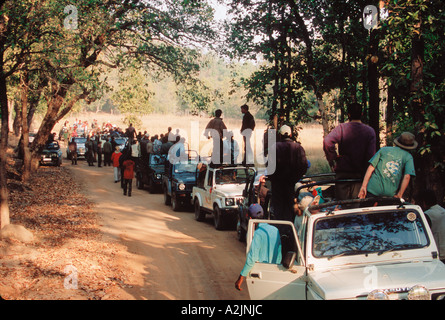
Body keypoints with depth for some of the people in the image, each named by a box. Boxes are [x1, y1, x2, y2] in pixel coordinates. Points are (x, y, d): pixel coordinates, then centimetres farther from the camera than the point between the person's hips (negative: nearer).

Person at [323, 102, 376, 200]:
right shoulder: (370, 131, -1)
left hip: (343, 173, -1)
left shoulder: (341, 128, -6)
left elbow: (327, 141, -23)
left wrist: (332, 158, -9)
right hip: (361, 174, 1)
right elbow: (371, 155, -6)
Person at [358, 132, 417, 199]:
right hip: (390, 193, -1)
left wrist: (364, 186, 3)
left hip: (373, 189, 1)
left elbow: (371, 168, 6)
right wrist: (399, 195, -2)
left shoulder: (384, 149, 15)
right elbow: (407, 177, -4)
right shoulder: (408, 157, 9)